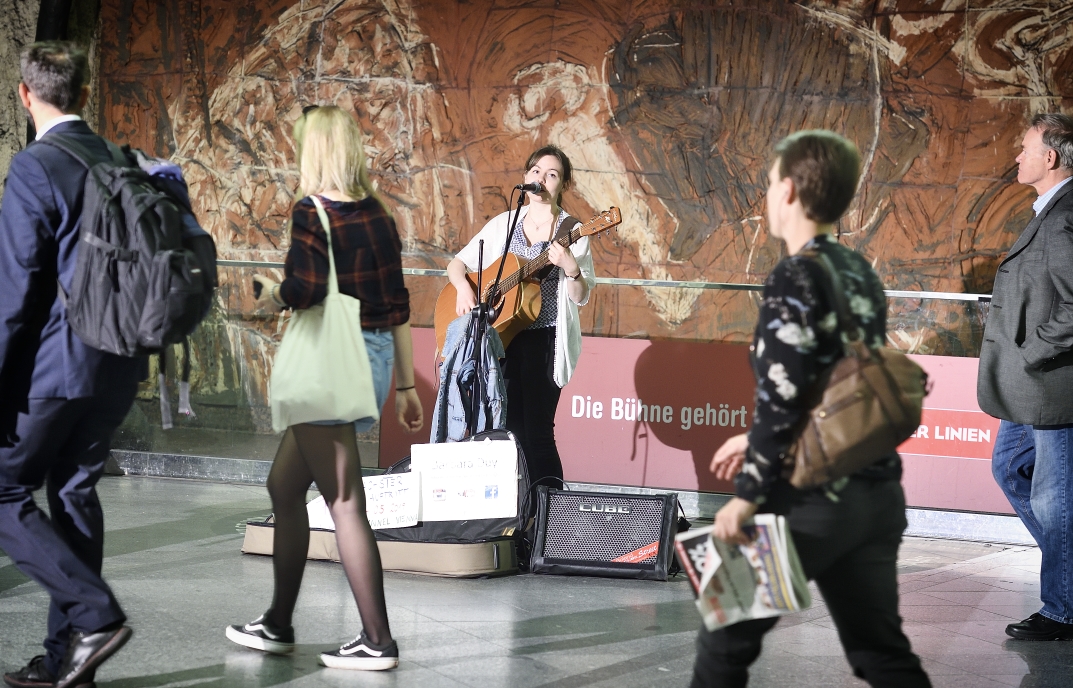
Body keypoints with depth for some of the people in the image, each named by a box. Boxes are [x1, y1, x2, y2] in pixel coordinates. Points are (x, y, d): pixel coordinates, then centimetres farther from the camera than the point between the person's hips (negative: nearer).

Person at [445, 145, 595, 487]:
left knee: (537, 433, -11)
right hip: (501, 336, 4)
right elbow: (457, 263, 14)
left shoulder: (572, 232, -1)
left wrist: (571, 267, -26)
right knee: (513, 432, 5)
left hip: (544, 340, -4)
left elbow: (580, 297, -7)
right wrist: (462, 286, -7)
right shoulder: (504, 224, 11)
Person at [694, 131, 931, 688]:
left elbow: (782, 398, -20)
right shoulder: (860, 273, 11)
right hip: (877, 493, 8)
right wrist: (756, 442, 26)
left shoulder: (794, 277, -14)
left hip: (814, 497, -8)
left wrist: (746, 496, -14)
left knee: (728, 634, 9)